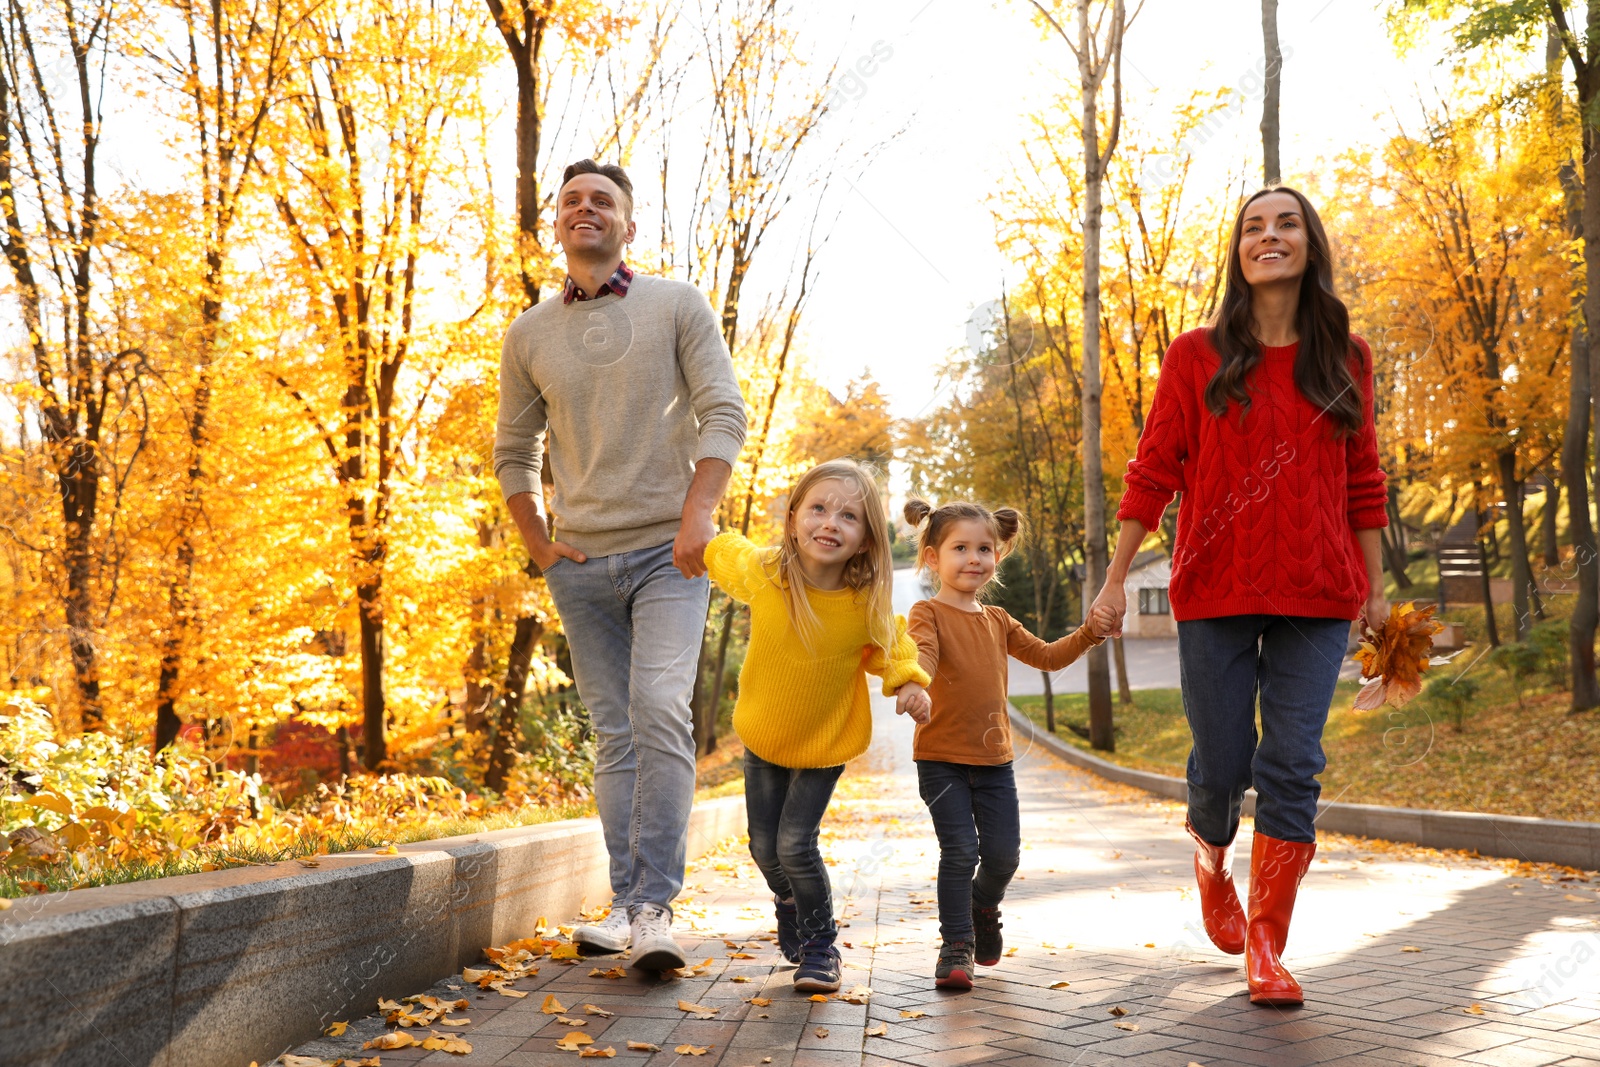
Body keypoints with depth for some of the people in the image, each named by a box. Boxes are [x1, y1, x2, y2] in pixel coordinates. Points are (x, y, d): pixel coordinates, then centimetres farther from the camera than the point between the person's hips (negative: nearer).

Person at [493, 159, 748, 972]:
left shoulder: (677, 306, 3)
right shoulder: (529, 334, 10)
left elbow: (723, 412, -4)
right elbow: (514, 451, 18)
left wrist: (699, 511, -15)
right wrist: (538, 542, 8)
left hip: (667, 550, -3)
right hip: (582, 562, 3)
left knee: (660, 713, -17)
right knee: (614, 731, 7)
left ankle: (654, 906, -16)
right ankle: (627, 903, 12)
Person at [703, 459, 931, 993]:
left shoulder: (868, 604, -25)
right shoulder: (759, 574, -25)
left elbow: (891, 646, -4)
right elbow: (722, 550, 0)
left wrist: (909, 682, -18)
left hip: (827, 742, -2)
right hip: (762, 735, 2)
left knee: (795, 844, -11)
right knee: (765, 848, 9)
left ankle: (820, 945, 14)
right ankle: (790, 910, 43)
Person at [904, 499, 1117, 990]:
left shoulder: (997, 621, 13)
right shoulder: (929, 613, -6)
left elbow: (1048, 656, 19)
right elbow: (922, 652, -27)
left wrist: (1090, 632, 3)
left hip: (994, 757, 5)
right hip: (941, 758, -5)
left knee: (1004, 852, 5)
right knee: (960, 850, -10)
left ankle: (984, 904, 37)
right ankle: (955, 945, 5)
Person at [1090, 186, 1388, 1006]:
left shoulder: (1345, 357, 8)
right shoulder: (1197, 357, 3)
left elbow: (1362, 481, 12)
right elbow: (1153, 471, 2)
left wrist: (1375, 586, 10)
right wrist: (1116, 577, -2)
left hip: (1314, 596, 1)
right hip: (1216, 589, -1)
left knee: (1292, 765, -4)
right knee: (1222, 763, 3)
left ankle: (1266, 946, 7)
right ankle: (1211, 856, 39)